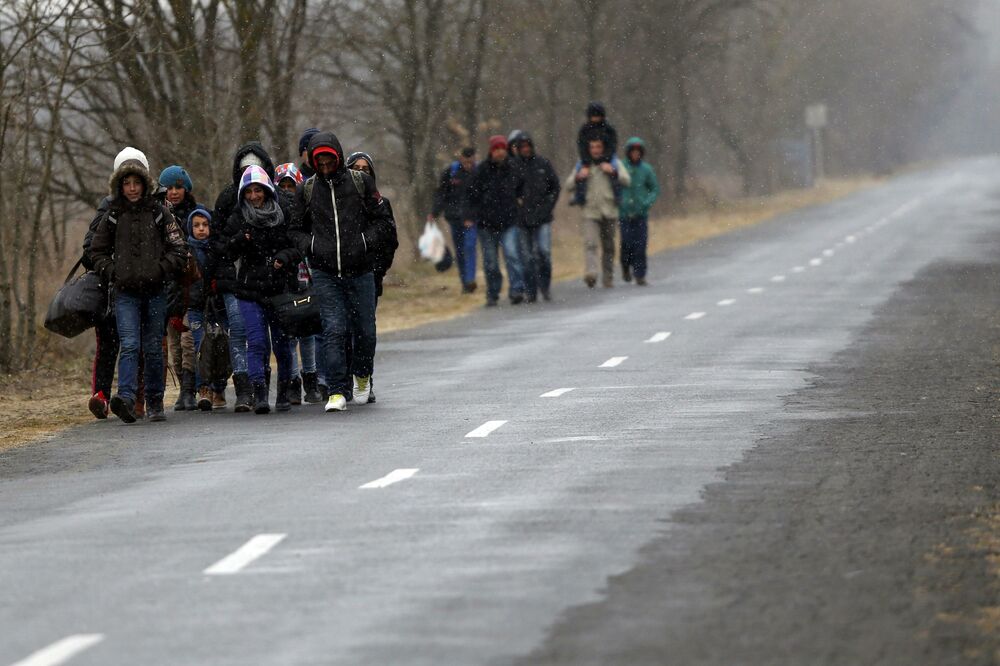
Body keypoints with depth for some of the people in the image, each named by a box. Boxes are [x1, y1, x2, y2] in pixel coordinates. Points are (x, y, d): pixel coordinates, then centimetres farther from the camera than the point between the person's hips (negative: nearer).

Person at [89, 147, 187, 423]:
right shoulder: (113, 216, 8)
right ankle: (126, 398, -27)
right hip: (126, 293, 0)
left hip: (155, 292, 0)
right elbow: (98, 250, 17)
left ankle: (155, 403, 15)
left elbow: (179, 250, 6)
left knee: (153, 348, 6)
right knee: (130, 345, -15)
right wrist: (112, 273, 2)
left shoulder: (158, 213, 5)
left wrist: (162, 272, -6)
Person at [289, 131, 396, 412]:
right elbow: (297, 228, 17)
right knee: (334, 330, -10)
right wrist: (310, 245, -3)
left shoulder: (361, 182, 3)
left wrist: (365, 242, -10)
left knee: (365, 330, 8)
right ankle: (337, 392, -9)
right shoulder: (307, 189, 8)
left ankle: (362, 376, 36)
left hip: (360, 271, 0)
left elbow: (383, 221, 6)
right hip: (325, 273, 0)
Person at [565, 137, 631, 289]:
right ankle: (591, 273, -34)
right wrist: (579, 177, -12)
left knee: (608, 246, 7)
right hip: (590, 212, -1)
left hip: (609, 211, 1)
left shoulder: (614, 163, 7)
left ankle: (608, 278, 16)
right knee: (590, 243, -19)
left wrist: (613, 172, -19)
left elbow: (627, 181, -3)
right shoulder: (582, 165, 9)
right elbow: (568, 184, 8)